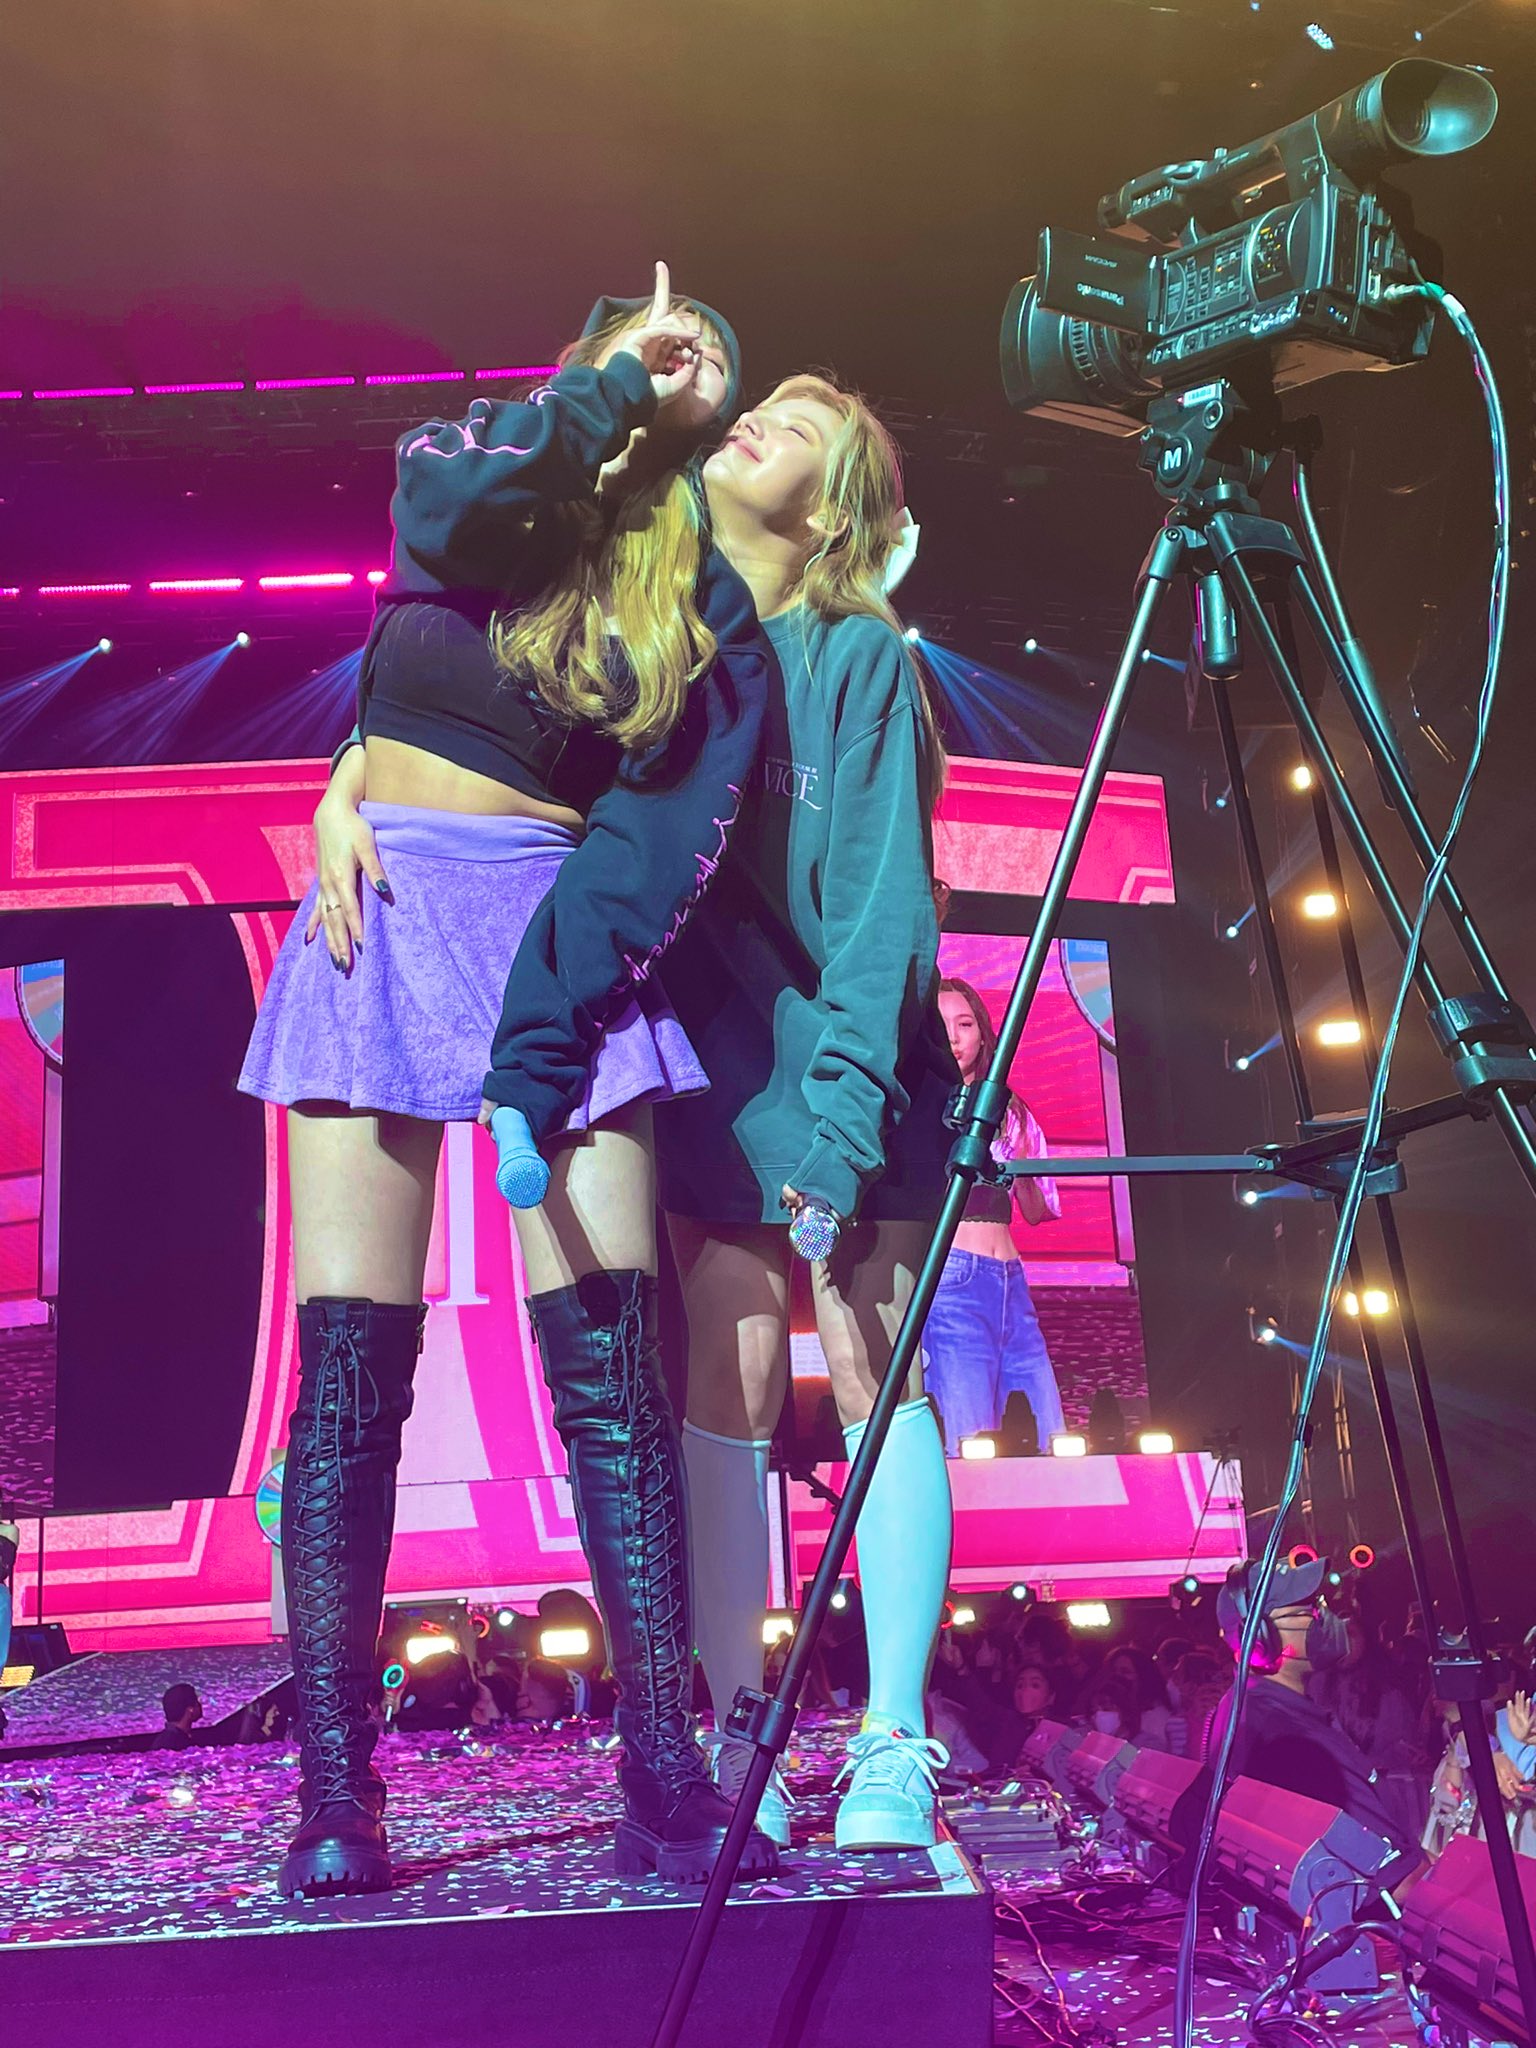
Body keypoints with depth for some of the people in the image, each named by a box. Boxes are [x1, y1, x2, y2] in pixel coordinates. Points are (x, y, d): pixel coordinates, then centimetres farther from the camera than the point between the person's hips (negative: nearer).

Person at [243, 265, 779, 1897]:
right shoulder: (456, 463, 11)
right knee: (351, 1363, -6)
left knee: (613, 1363, -9)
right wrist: (607, 383, -4)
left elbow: (666, 838, -5)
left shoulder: (705, 608, 7)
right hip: (383, 924, 0)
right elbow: (451, 511, -15)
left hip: (561, 939, 0)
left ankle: (668, 1781, -5)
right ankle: (333, 1795, -3)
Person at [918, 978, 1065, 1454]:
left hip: (1012, 1285, 6)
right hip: (950, 1279, -6)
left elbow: (1037, 1212, 20)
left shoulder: (1011, 1113, 20)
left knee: (1053, 1446, 0)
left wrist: (1021, 1165, 2)